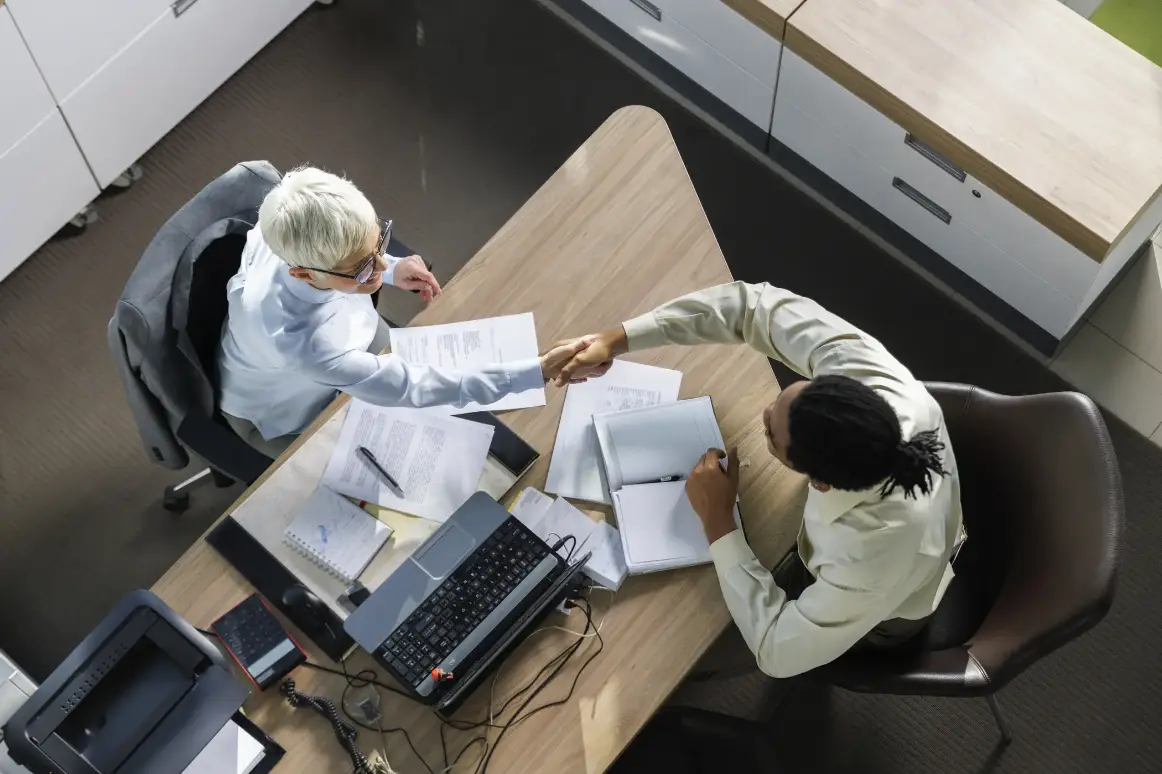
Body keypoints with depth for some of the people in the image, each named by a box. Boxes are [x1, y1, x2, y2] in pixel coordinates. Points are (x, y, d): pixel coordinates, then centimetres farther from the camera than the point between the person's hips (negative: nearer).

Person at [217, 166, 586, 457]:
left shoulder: (297, 232, -32)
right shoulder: (303, 341, -50)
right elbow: (413, 386, -42)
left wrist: (390, 269, -20)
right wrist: (540, 371, -45)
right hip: (285, 414, -5)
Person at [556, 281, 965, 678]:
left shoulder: (872, 565, -49)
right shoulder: (867, 375, -40)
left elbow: (777, 651, -33)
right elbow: (759, 306, -29)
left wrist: (717, 520, -33)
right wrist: (616, 340, -31)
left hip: (876, 618, -4)